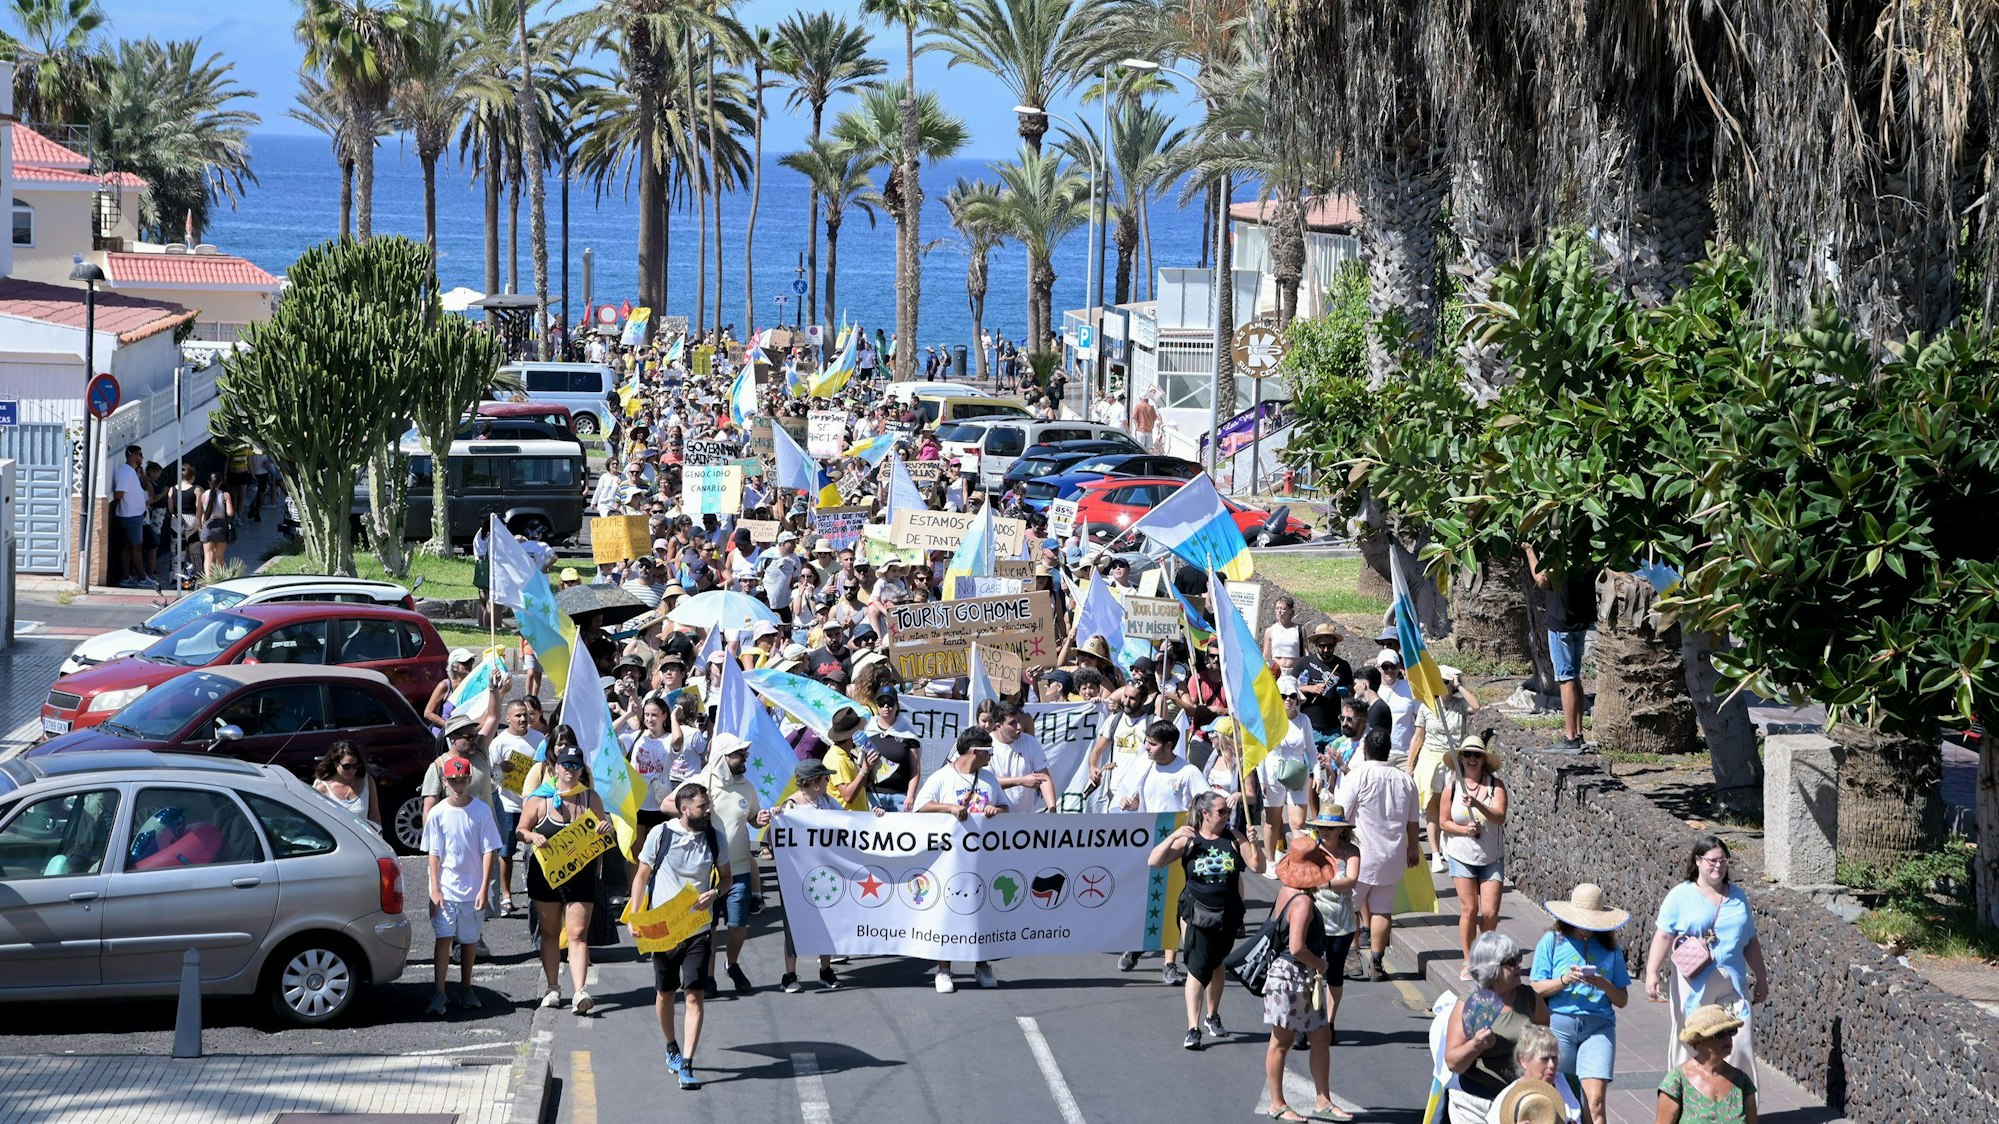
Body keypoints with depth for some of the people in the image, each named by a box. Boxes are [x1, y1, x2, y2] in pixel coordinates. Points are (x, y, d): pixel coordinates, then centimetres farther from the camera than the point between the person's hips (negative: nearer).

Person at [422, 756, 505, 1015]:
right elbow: (434, 854, 0)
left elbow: (489, 850, -3)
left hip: (473, 889, 1)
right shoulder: (437, 813, -2)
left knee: (469, 940, 12)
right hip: (445, 890, -1)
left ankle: (465, 989, 26)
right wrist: (435, 889, -7)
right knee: (444, 938, -9)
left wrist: (484, 889, -9)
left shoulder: (482, 811, -3)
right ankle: (438, 995, -10)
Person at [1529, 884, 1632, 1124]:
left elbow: (1622, 1000, 10)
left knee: (1595, 1101, -13)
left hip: (1598, 1025, 0)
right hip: (1559, 1022, 0)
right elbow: (1536, 989, 2)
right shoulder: (1552, 941, 6)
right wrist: (1564, 980, -13)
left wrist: (1604, 985, -9)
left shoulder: (1609, 947, 10)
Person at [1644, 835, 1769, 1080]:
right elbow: (1663, 936, -4)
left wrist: (1761, 978, 24)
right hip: (1694, 983, -3)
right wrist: (1652, 973, -15)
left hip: (1732, 982, 3)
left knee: (1740, 1042, -6)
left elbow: (1750, 942, 23)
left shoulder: (1738, 896, 17)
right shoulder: (1681, 896, 3)